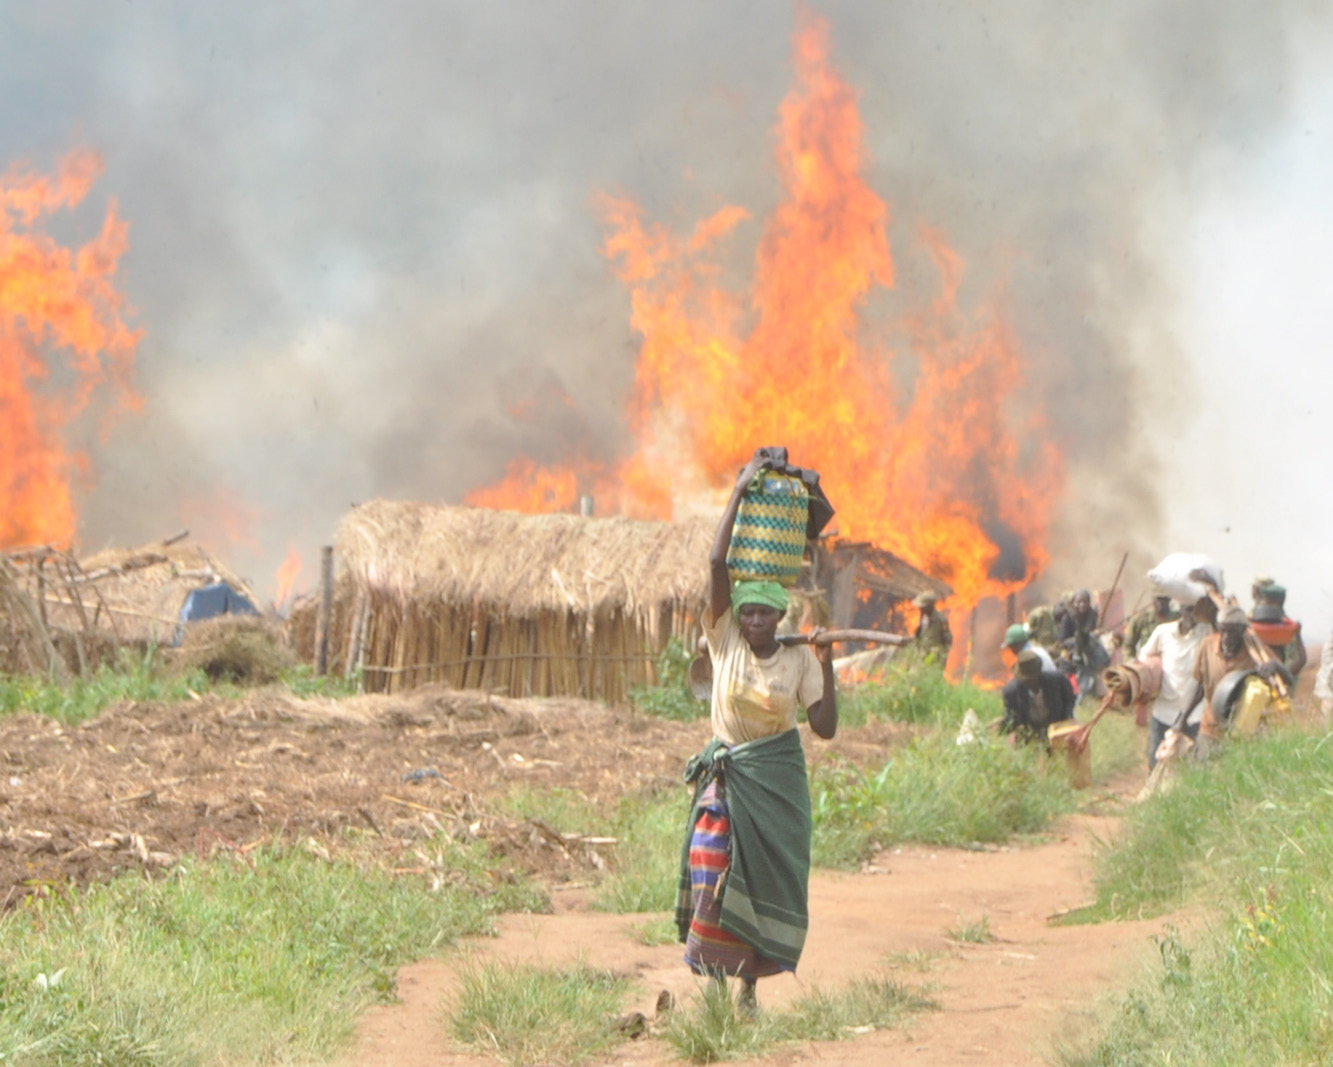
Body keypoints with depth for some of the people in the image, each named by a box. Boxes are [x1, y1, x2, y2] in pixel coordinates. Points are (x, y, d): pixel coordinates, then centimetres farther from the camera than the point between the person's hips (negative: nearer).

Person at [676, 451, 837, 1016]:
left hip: (777, 777, 1)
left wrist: (827, 668, -15)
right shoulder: (725, 640, -5)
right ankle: (711, 978, -13)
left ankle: (749, 985, 10)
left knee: (768, 878, 1)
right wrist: (739, 492, -13)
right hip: (727, 772, -1)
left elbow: (826, 727, -6)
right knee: (711, 866, -14)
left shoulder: (798, 658, -3)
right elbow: (716, 563, -15)